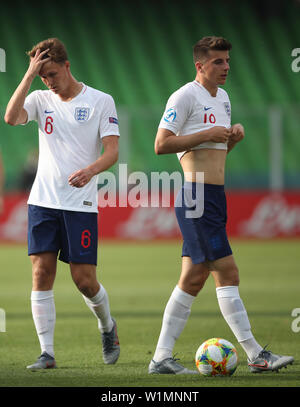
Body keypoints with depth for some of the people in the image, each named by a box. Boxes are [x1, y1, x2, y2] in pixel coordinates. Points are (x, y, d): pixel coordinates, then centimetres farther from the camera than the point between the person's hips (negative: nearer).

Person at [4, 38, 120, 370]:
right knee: (41, 273, -4)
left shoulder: (101, 102, 0)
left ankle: (107, 327, 25)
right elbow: (11, 118, -11)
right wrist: (29, 75, -13)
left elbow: (112, 152, -5)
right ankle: (47, 352, 0)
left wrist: (90, 170, -25)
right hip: (43, 201, 3)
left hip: (81, 203, -3)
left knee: (84, 279, -5)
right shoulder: (41, 99, 9)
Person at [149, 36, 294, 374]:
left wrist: (233, 135, 8)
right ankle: (255, 355, -9)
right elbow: (161, 145, -14)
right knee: (227, 273, -10)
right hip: (197, 195, -10)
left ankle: (161, 358, 11)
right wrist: (207, 134, -17)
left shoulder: (222, 98, 19)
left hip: (214, 197, 10)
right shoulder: (185, 97, -8)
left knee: (192, 279, 8)